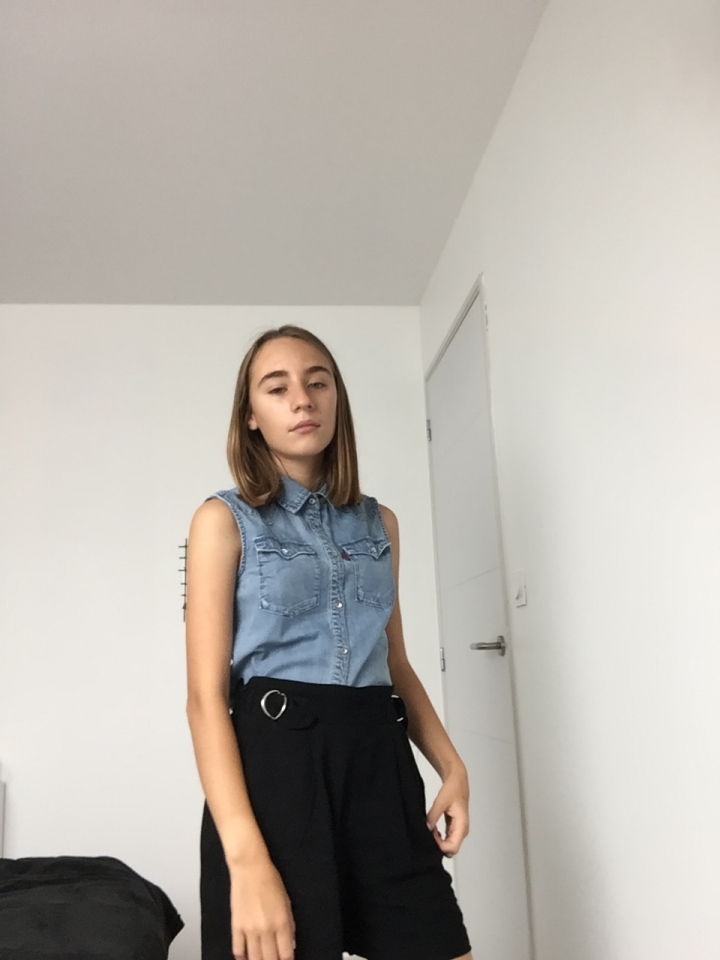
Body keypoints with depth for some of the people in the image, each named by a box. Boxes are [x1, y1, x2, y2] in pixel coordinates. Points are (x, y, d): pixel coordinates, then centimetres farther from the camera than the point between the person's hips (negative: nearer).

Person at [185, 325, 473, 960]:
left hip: (378, 756, 4)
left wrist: (452, 766, 4)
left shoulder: (379, 522, 12)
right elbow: (206, 696, -9)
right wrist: (247, 860, -19)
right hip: (274, 753, -4)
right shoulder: (224, 521, -2)